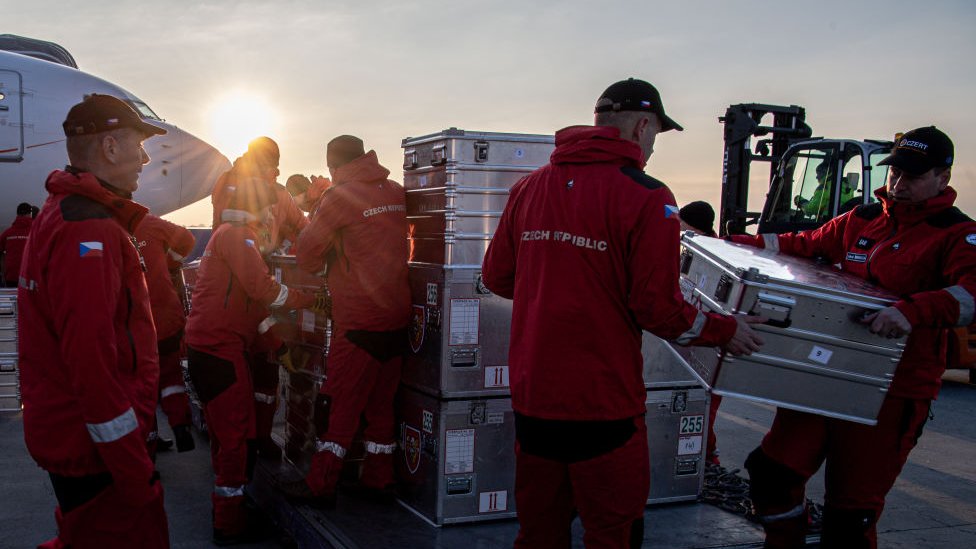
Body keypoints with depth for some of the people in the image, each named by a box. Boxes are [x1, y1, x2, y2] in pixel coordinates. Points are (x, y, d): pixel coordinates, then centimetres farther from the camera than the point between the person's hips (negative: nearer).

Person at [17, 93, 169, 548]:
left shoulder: (62, 214, 13)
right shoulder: (91, 232, -21)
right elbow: (94, 363, -26)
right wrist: (136, 473, -23)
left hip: (66, 436, 10)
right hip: (97, 454, -10)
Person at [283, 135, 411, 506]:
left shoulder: (339, 197, -9)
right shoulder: (397, 192, 8)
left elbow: (308, 259, -2)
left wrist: (313, 221, 16)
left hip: (359, 320, -6)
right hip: (396, 315, 6)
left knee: (341, 402, 1)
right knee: (380, 403, 13)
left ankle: (320, 485, 7)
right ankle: (378, 480, 20)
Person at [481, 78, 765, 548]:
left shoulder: (529, 187, 5)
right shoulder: (646, 199, -12)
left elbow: (496, 276, 12)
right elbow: (658, 309, -13)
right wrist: (725, 331, 4)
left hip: (532, 399, 6)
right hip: (603, 407, -5)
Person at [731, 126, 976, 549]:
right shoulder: (862, 219, 13)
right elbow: (805, 246, 25)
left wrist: (913, 310, -41)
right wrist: (739, 243, 14)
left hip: (894, 391, -5)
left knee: (851, 512, 0)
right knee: (773, 469, 6)